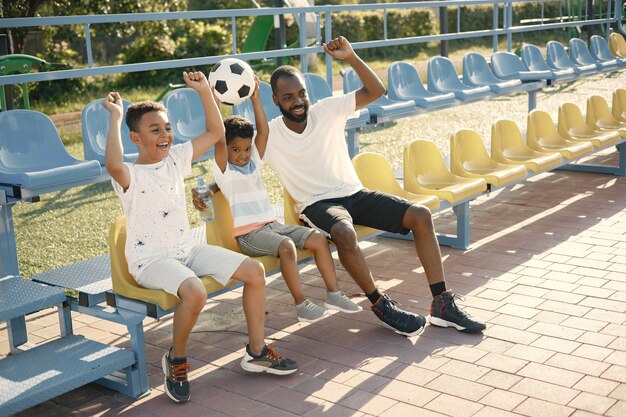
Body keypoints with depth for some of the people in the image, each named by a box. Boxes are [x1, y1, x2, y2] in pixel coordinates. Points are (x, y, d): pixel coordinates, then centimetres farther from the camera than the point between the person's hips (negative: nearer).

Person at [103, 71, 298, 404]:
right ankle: (176, 360, -7)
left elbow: (215, 132, 10)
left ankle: (256, 351, 10)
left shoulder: (176, 158, 5)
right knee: (195, 292, -37)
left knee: (254, 270, -5)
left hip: (187, 249, 7)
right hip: (150, 260, -7)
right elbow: (113, 165, -41)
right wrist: (115, 117, -34)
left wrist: (204, 91, 1)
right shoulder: (130, 176, -15)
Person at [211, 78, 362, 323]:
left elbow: (263, 132, 8)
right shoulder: (223, 171, -2)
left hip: (271, 224, 7)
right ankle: (301, 305, -27)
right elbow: (218, 140, -17)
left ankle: (333, 294, -1)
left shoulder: (253, 162, 15)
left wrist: (255, 98, 3)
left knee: (319, 238, -7)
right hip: (247, 234, -7)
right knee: (286, 246, -33)